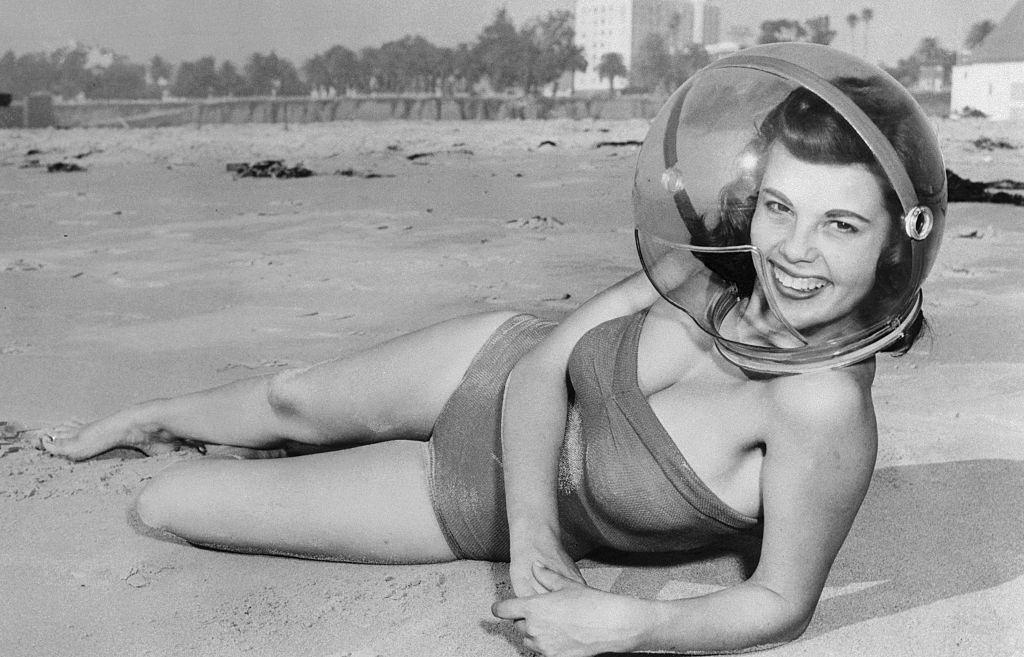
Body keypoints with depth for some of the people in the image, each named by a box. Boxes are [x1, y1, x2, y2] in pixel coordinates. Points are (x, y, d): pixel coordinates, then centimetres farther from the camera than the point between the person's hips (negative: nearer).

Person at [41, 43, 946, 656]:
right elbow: (544, 366, -15)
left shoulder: (826, 409, -37)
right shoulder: (708, 271, -22)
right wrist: (535, 537, -26)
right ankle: (155, 420, 62)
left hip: (479, 510, -2)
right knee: (293, 398, 26)